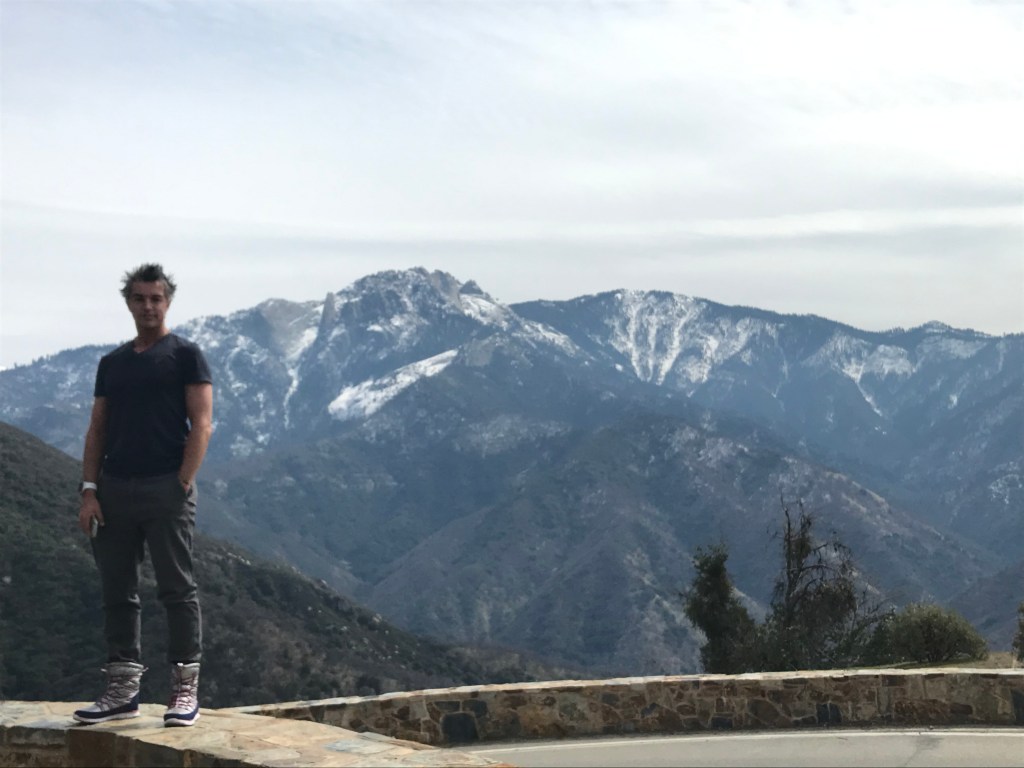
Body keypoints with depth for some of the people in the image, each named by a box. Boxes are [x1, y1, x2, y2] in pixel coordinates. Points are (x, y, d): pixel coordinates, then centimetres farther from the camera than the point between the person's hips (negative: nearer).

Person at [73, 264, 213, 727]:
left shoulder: (185, 355, 1)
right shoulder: (111, 363, 16)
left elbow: (201, 425, -6)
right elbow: (97, 429, 14)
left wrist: (181, 486, -14)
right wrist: (90, 490, 3)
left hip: (166, 489, -5)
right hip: (114, 490, 6)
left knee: (177, 590, -1)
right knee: (117, 592, 8)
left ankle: (185, 691, 5)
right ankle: (123, 690, 16)